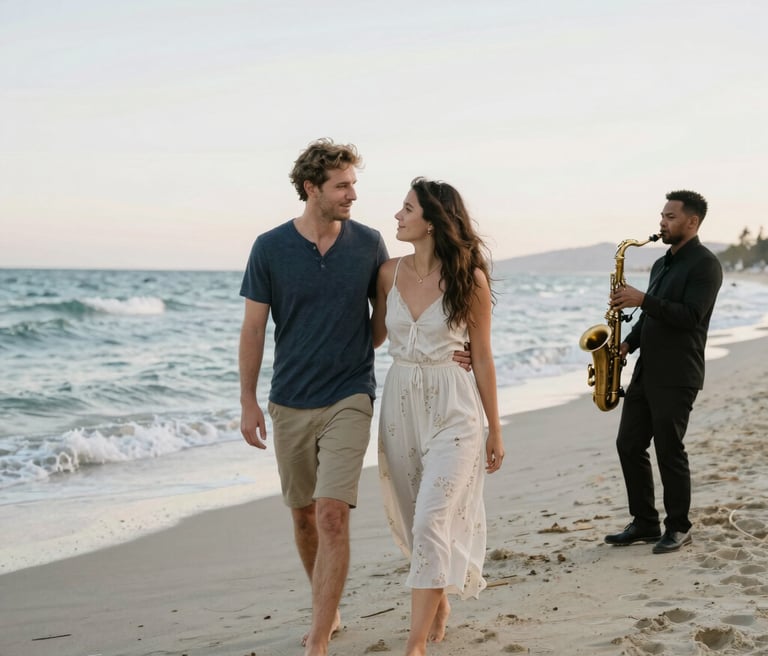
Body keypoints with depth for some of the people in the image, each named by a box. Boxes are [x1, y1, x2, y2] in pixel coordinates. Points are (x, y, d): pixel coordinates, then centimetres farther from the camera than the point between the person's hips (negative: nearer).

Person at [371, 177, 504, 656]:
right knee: (413, 521, 14)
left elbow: (482, 357, -3)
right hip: (400, 403, 5)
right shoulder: (390, 274, 2)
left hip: (453, 408, -5)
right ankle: (439, 603, 39)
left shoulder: (470, 278, -9)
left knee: (432, 522, -11)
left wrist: (495, 430, 1)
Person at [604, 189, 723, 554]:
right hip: (646, 371, 9)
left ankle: (678, 528, 12)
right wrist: (628, 344, 7)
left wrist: (642, 300, -23)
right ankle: (644, 524, 18)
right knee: (629, 445, 8)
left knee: (669, 451, -2)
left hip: (676, 377, -9)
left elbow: (690, 316, -20)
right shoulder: (661, 264, 18)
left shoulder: (704, 264, -9)